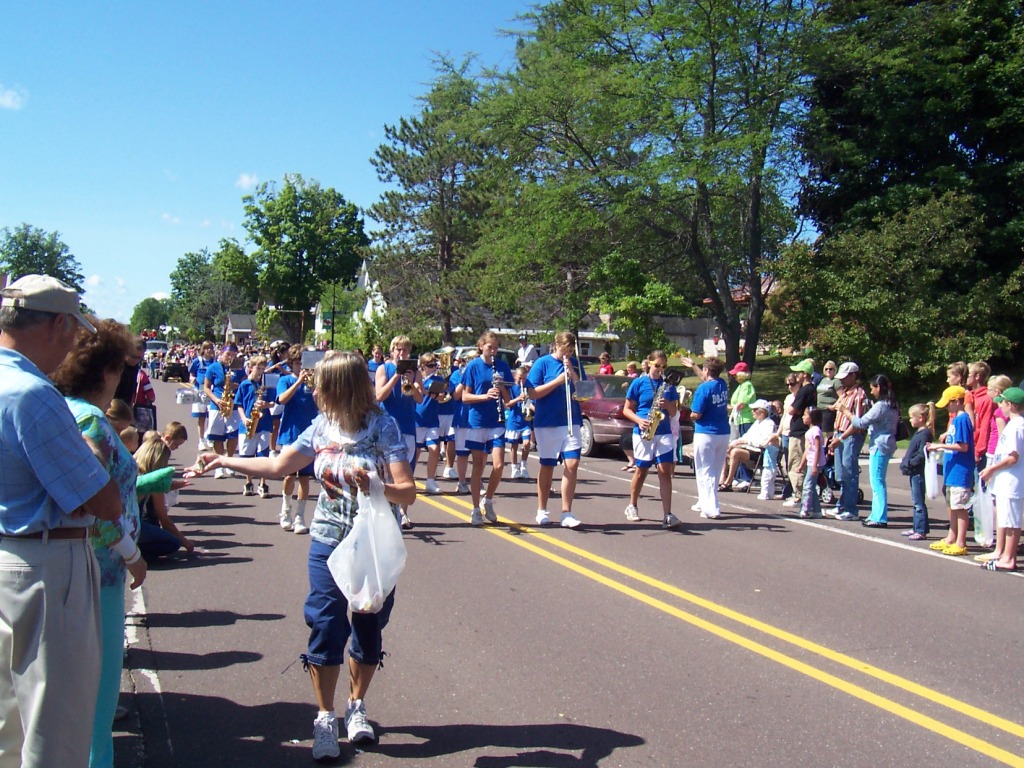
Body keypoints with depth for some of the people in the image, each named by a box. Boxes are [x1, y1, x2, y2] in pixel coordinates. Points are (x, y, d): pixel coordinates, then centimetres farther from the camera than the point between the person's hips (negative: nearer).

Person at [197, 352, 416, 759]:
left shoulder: (383, 427, -12)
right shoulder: (321, 427, 1)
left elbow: (408, 493, -17)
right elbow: (277, 466, 11)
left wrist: (374, 486, -35)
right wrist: (225, 461, 14)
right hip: (328, 543, 3)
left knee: (368, 628, 10)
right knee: (325, 627, -2)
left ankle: (356, 706, 31)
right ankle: (325, 718, 13)